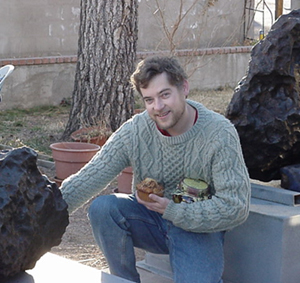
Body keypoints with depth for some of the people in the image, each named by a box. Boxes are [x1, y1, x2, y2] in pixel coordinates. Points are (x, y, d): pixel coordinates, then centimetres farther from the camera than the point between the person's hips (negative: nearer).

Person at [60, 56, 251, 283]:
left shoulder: (220, 134, -19)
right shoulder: (135, 131, -10)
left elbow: (236, 207, -21)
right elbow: (89, 179, -12)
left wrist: (173, 211, -22)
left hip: (199, 228, -3)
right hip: (150, 218, 4)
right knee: (102, 208, -23)